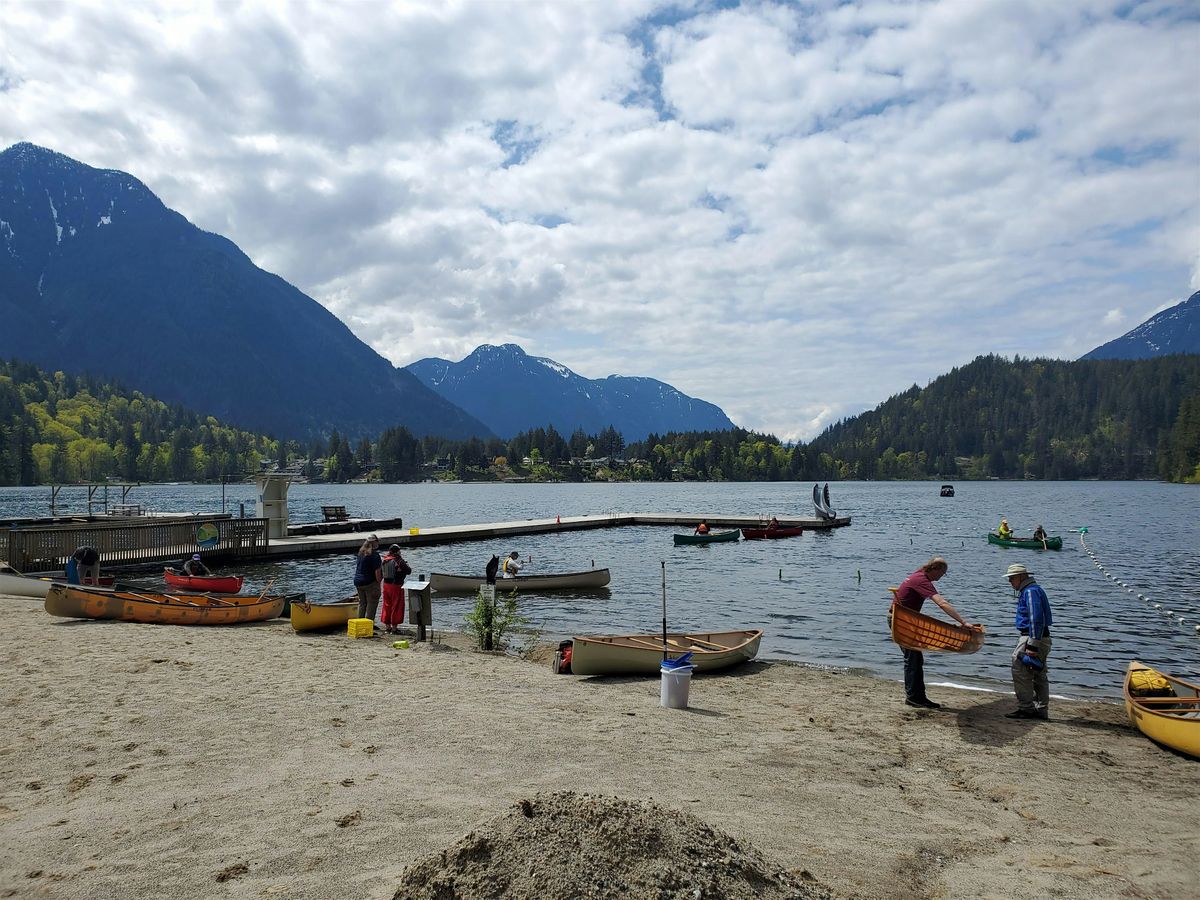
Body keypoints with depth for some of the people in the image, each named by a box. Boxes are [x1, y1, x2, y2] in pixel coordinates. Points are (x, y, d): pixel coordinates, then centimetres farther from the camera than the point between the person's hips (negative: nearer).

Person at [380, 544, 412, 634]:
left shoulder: (384, 560, 3)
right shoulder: (399, 561, -16)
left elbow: (380, 572, 13)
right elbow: (408, 571, -10)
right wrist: (407, 566, 8)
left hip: (386, 585, 6)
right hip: (396, 586, -6)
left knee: (387, 606, 15)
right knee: (396, 607, 3)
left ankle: (387, 627, 21)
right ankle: (394, 628, 4)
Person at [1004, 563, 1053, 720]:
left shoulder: (1030, 591, -15)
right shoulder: (1031, 590, 19)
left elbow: (1036, 619, -23)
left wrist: (1032, 645, -25)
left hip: (1033, 638, -11)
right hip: (1040, 638, 11)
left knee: (1020, 670, -10)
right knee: (1039, 675, 13)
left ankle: (1026, 708, -7)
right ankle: (1041, 710, 19)